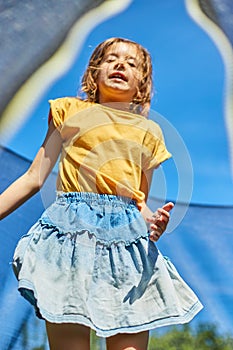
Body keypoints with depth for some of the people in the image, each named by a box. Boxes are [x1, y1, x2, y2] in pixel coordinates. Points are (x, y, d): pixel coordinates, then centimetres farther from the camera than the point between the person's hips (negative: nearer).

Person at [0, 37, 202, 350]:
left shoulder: (150, 132, 21)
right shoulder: (71, 110, 15)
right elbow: (33, 179, 12)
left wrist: (152, 222, 0)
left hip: (129, 236, 3)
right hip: (72, 229, -2)